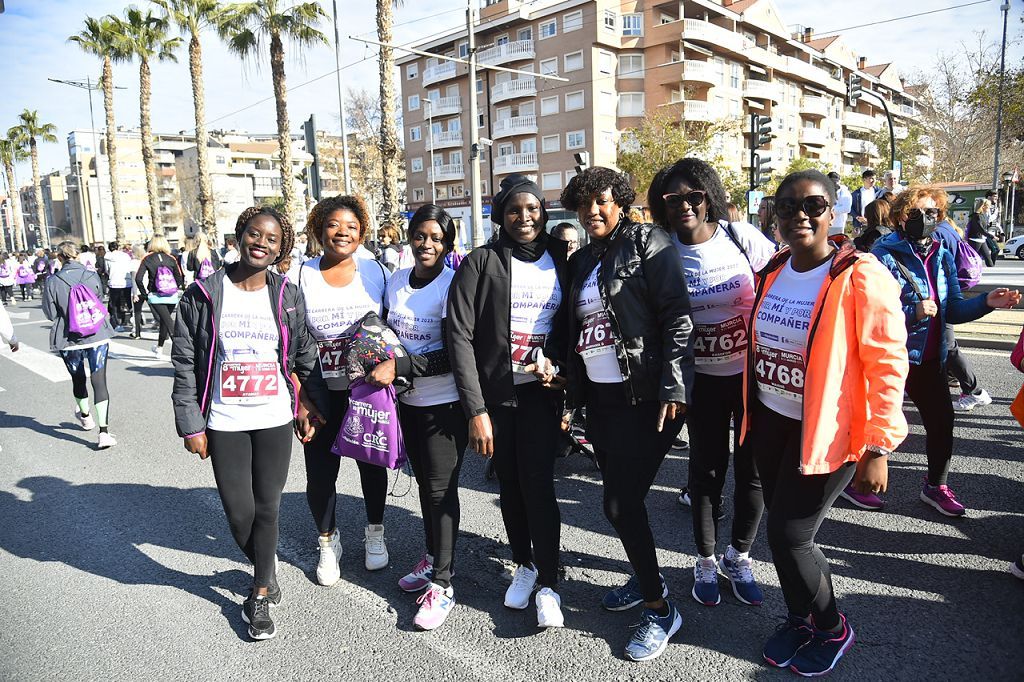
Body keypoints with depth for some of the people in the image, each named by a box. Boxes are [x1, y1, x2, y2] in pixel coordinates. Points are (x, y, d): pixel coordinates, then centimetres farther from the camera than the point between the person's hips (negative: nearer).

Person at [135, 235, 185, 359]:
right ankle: (159, 347, 37)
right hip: (172, 297, 3)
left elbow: (138, 278, -8)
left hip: (156, 296, -3)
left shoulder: (147, 259, -1)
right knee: (164, 321, 20)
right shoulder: (171, 259, 2)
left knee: (168, 322, -6)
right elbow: (180, 278, 0)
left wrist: (145, 293, 3)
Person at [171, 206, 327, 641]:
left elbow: (306, 357, 8)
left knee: (267, 509, 7)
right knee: (239, 513, 5)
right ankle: (267, 571, 36)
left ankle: (260, 595, 27)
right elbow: (185, 364, -2)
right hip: (224, 423, -1)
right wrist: (191, 425, -5)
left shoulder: (289, 297, 2)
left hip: (275, 420, 1)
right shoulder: (204, 294, -3)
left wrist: (312, 408, 4)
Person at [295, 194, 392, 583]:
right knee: (320, 472, 4)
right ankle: (327, 542, 30)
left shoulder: (374, 271, 0)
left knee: (372, 463, 15)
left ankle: (375, 532, 38)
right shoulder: (302, 275, -2)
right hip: (322, 393, -1)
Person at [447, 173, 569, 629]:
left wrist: (558, 365, -7)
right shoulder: (481, 262, -5)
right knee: (510, 485, 10)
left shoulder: (561, 260, 5)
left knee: (538, 483, -7)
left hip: (541, 391, 1)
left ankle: (548, 583, 8)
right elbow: (459, 335, -11)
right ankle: (524, 565, 31)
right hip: (494, 392, 0)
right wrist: (475, 409, -15)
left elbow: (570, 324, 14)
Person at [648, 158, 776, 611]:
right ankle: (706, 561, 30)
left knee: (753, 467, 9)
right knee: (707, 467, 10)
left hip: (755, 370, 0)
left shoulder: (742, 237, -10)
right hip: (702, 376, 0)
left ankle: (739, 556, 31)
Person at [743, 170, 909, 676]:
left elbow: (888, 365, -15)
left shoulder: (860, 277, -15)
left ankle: (831, 629, 27)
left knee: (788, 536, -2)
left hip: (827, 430, -6)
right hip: (770, 421, 6)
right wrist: (748, 415, 17)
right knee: (781, 529, 13)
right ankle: (799, 617, 39)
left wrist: (877, 448, -16)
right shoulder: (771, 273, 4)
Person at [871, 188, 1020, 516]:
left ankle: (936, 486, 32)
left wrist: (986, 302, -9)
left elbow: (952, 310, 7)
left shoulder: (943, 256, 6)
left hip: (930, 356, 7)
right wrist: (913, 312, -30)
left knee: (941, 420, 13)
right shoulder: (885, 255, -15)